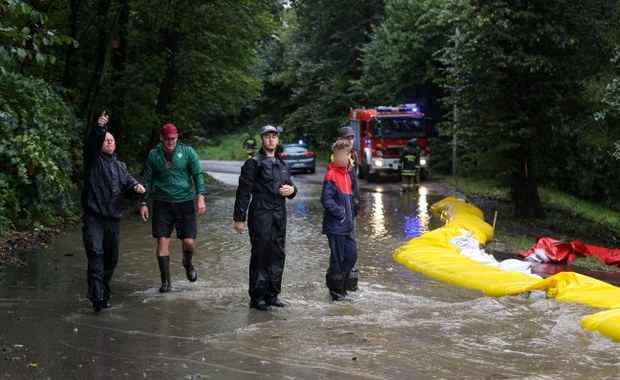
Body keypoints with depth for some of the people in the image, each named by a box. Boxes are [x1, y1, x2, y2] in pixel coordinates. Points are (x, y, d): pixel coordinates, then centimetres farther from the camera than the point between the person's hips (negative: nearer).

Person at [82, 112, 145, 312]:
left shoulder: (120, 166, 21)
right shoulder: (93, 160, 4)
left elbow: (129, 183, 12)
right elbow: (90, 143, -15)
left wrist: (136, 187, -12)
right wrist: (99, 128, -33)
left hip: (113, 218, 6)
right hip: (93, 218, -5)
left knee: (111, 257, 10)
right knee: (95, 252, -21)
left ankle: (105, 293, 25)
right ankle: (97, 295, -29)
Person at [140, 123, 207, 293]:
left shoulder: (187, 152, -1)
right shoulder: (153, 155, 3)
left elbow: (198, 175, -2)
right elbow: (148, 180, 10)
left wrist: (200, 196, -14)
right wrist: (144, 203, 6)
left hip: (184, 201, -1)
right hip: (162, 203, 1)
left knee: (189, 241, -4)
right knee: (162, 241, -4)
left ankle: (188, 264, 31)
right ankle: (166, 281, 7)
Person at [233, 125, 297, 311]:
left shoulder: (282, 164, 17)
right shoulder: (253, 163, -3)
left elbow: (289, 186, 28)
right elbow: (243, 191, -6)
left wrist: (292, 189, 2)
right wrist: (239, 218, -11)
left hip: (279, 216, 7)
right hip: (261, 215, -7)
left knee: (278, 255, 9)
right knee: (260, 255, -5)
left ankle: (272, 294, 18)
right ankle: (257, 297, 2)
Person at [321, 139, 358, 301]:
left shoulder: (348, 174, 14)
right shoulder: (331, 175, -13)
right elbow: (326, 199, -20)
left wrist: (351, 214, 14)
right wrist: (340, 212, -18)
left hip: (347, 225, 8)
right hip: (335, 225, -8)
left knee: (351, 255, 9)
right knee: (338, 257, -1)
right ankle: (336, 292, 11)